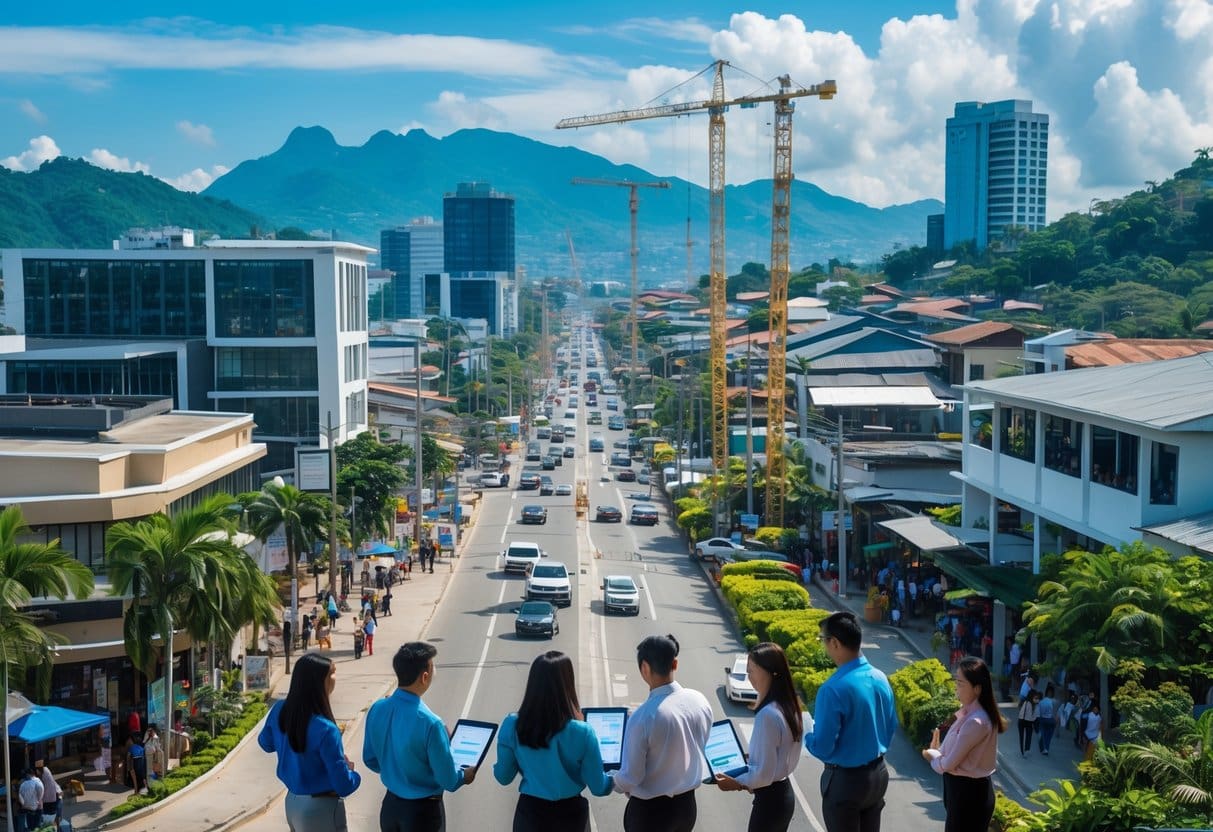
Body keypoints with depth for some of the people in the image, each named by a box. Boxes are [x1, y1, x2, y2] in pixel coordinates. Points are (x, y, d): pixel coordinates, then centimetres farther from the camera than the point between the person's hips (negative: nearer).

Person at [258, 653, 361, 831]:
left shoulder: (279, 710, -10)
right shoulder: (325, 729, -30)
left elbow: (266, 743, 13)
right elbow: (343, 786, -23)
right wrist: (350, 770, -3)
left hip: (292, 802, 7)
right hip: (321, 809, -7)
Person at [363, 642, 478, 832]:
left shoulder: (376, 710, -10)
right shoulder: (430, 723, -28)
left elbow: (371, 760, 5)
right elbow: (448, 780, -18)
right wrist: (464, 776, 4)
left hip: (390, 805, 6)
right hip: (423, 811, -5)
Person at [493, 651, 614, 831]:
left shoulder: (512, 726, -16)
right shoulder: (582, 732, -22)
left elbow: (503, 777, -2)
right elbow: (598, 787, -11)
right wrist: (615, 779, 11)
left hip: (529, 813, 1)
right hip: (569, 815, -1)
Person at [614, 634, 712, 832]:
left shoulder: (643, 717, -28)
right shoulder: (700, 701, -9)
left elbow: (630, 777, -18)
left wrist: (613, 784, 3)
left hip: (650, 810, -5)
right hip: (687, 804, 5)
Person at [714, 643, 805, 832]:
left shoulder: (768, 715, -25)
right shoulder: (789, 706, 3)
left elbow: (764, 773, -22)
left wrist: (736, 782, -8)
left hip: (769, 799, -9)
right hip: (784, 794, 9)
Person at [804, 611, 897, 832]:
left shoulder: (834, 689, -25)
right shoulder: (880, 678, -2)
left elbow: (822, 748, -20)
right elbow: (891, 727, 10)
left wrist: (806, 732, 0)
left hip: (845, 779, -7)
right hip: (878, 772, 7)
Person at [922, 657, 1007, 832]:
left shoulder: (976, 722, -26)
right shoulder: (969, 713, 4)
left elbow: (948, 765, -20)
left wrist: (931, 754, -2)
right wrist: (938, 750, -3)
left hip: (969, 793, -9)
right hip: (966, 789, 9)